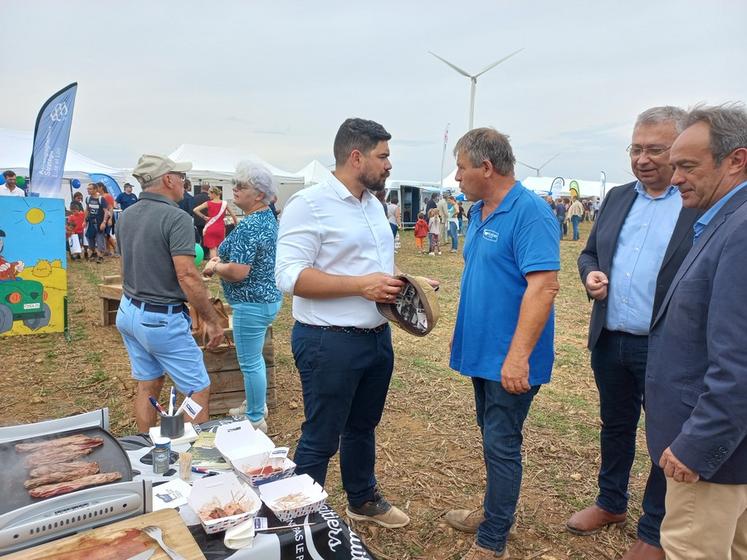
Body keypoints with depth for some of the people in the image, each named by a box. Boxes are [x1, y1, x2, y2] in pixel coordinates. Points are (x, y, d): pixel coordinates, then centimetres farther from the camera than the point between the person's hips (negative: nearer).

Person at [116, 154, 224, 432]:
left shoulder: (126, 216, 7)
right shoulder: (176, 218, -19)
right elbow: (187, 276, -25)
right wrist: (213, 320, -18)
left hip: (128, 312, 9)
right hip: (162, 319, -9)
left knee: (147, 385, 18)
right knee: (199, 390, 3)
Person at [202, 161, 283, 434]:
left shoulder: (248, 227, -24)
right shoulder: (268, 217, 8)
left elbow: (239, 272, -28)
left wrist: (214, 267, -8)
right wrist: (223, 258, 7)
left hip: (252, 304, -10)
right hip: (268, 297, 11)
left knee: (250, 363, 3)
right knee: (254, 357, 24)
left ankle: (256, 420, 17)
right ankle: (257, 405, 39)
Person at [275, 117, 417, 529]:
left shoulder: (373, 203, 12)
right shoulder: (309, 204, -16)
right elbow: (289, 275, -22)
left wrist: (400, 284, 1)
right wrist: (360, 285, -25)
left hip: (377, 336, 8)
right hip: (329, 342, -8)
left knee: (363, 427, 23)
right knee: (320, 439, 6)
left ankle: (363, 499, 43)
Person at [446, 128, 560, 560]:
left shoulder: (531, 212, -19)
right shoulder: (479, 211, 9)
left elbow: (544, 286, -27)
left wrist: (518, 355, -30)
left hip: (509, 360, -9)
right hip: (482, 351, 9)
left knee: (501, 445, 3)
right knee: (493, 438, 21)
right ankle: (497, 511, 40)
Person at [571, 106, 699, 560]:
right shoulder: (617, 197, 8)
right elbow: (590, 252, 15)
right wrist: (591, 273, -8)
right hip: (609, 341, 6)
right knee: (615, 426, 21)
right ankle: (611, 504, 43)